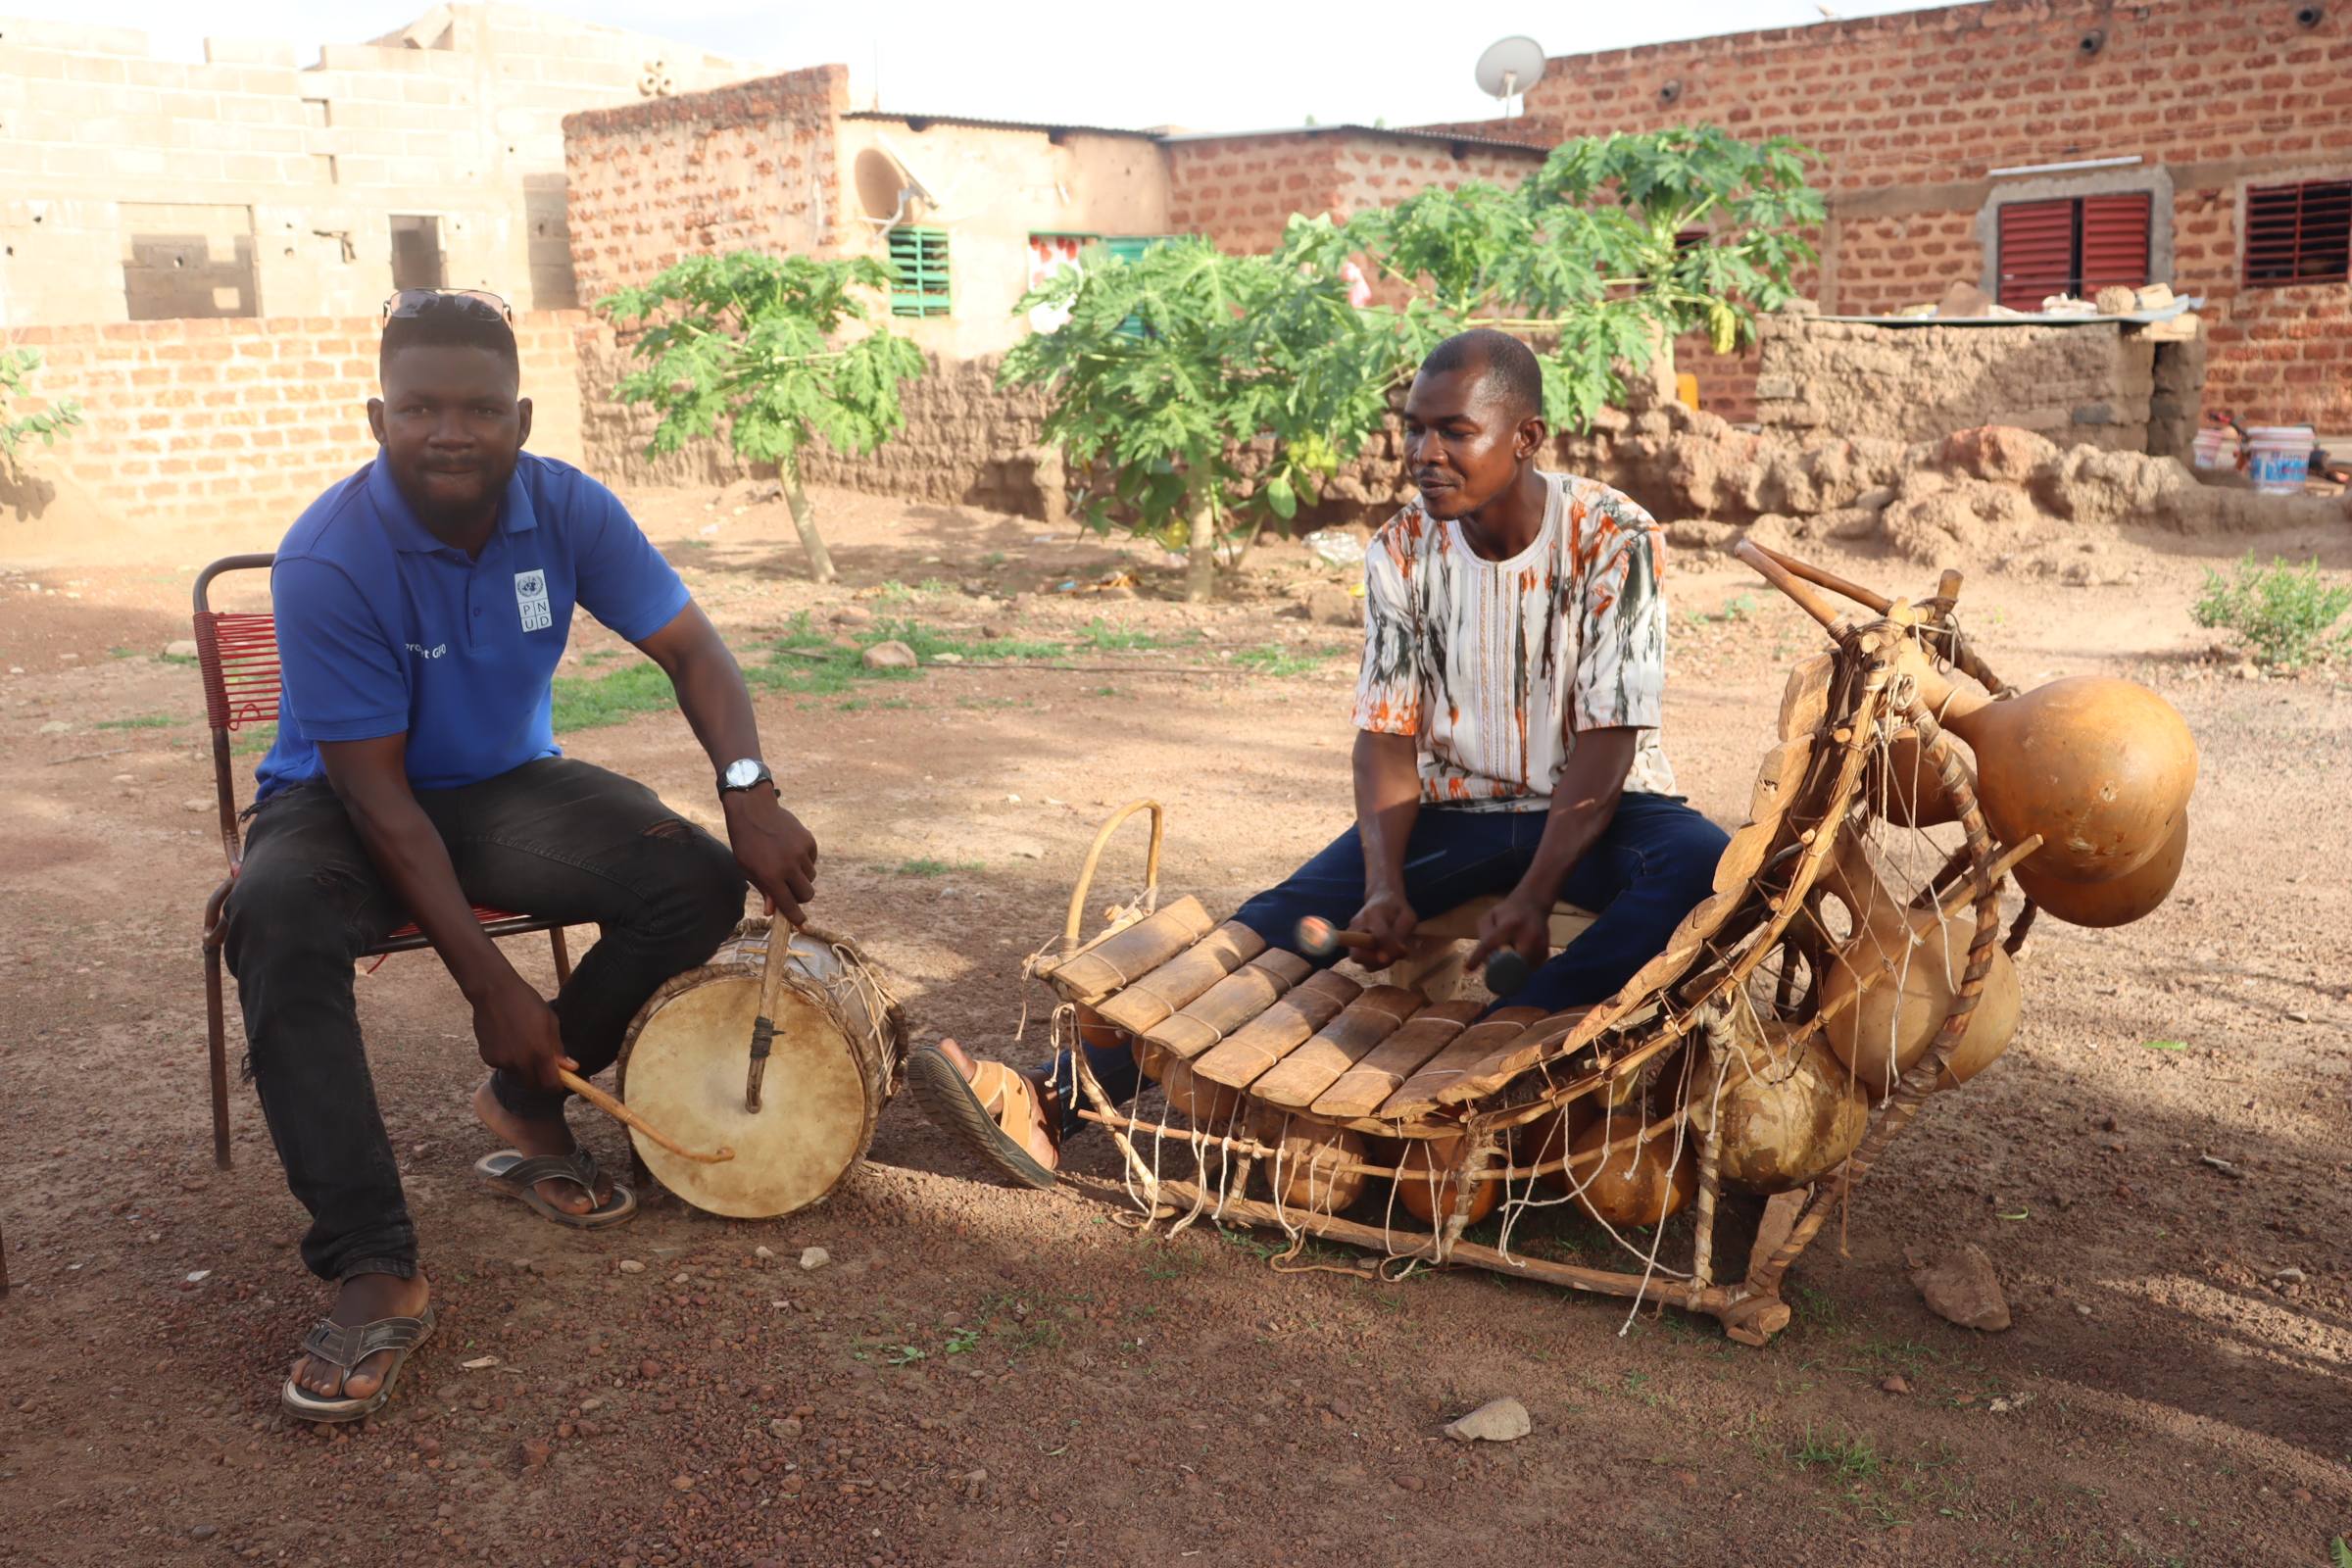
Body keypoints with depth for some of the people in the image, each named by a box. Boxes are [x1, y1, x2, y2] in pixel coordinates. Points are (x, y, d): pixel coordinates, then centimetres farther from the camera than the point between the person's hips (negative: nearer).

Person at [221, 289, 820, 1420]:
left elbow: (689, 647, -6)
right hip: (346, 806, -4)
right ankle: (374, 1274, -32)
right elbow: (374, 790, -24)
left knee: (702, 884, -19)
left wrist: (747, 788, -28)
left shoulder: (566, 510, -13)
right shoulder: (328, 560, -25)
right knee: (275, 925, -37)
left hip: (506, 786, 4)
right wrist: (490, 986, -28)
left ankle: (527, 1102, 5)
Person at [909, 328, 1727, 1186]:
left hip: (1595, 810, -2)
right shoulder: (1400, 553, -3)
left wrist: (1534, 895, -30)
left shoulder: (1613, 540, -13)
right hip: (1454, 809, 2)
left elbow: (1608, 740, -18)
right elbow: (1386, 733, -4)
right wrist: (1386, 887, -21)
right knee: (1289, 916, -20)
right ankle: (1057, 1099, -33)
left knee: (1710, 867, -35)